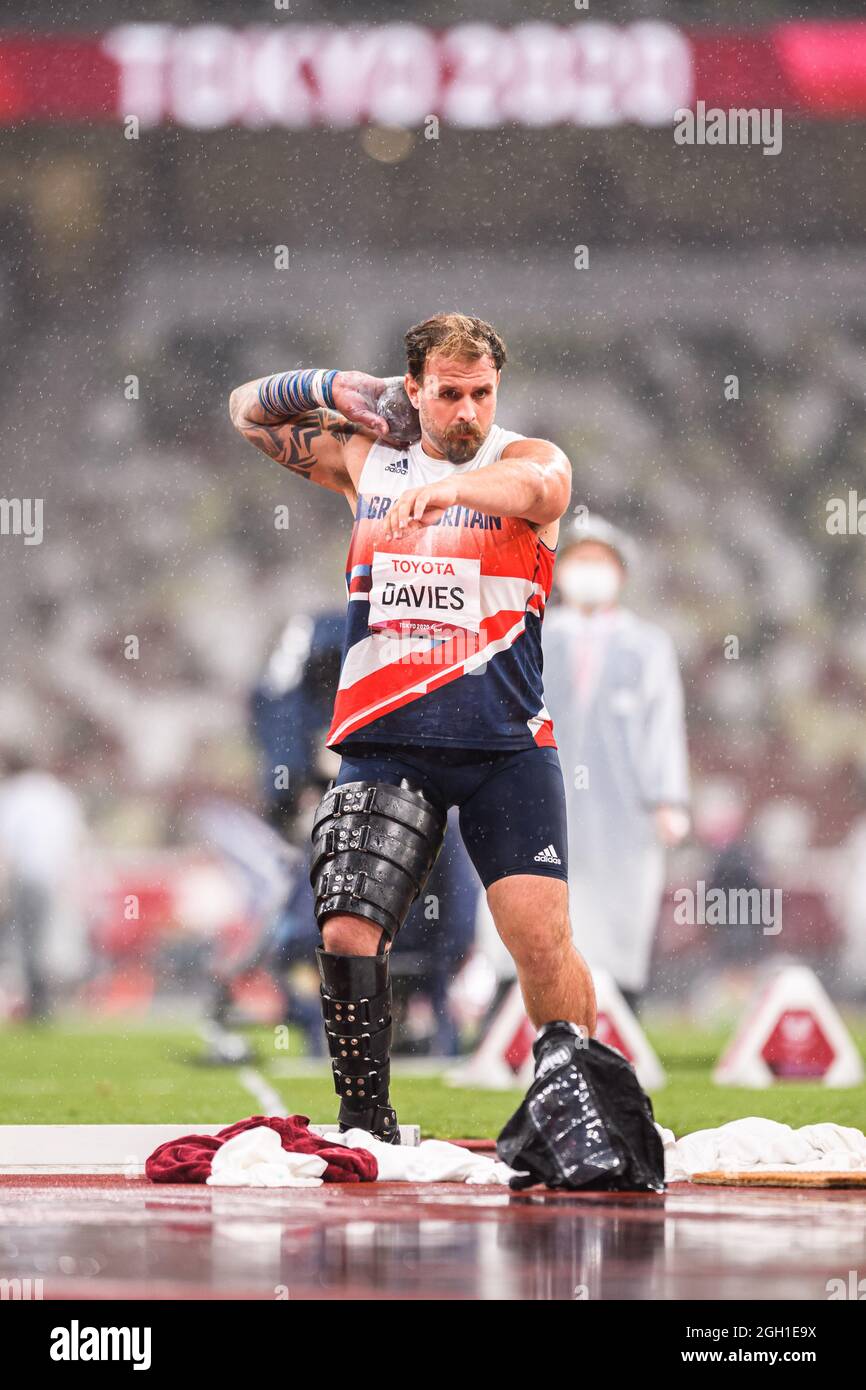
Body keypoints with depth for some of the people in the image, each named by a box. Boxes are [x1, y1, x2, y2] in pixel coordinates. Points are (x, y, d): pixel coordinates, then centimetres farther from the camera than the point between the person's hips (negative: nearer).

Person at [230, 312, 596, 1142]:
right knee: (347, 932, -10)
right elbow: (248, 412, 25)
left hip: (503, 742, -3)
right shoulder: (368, 455, 13)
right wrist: (333, 390, 7)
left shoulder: (527, 459, 1)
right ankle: (366, 1126, 3)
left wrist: (446, 488, -43)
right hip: (385, 742, 3)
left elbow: (531, 486, -24)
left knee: (541, 939, -11)